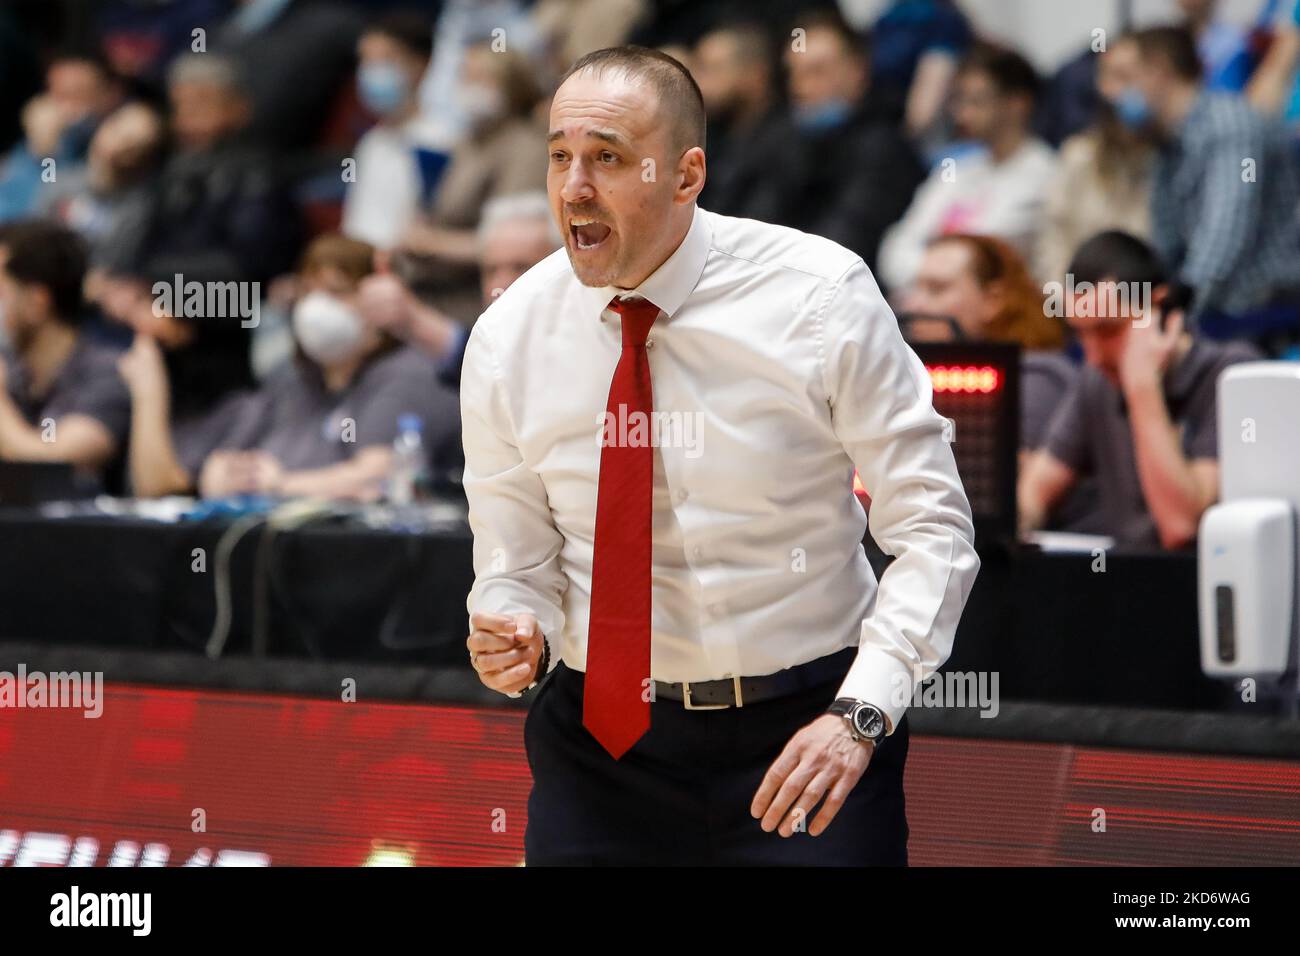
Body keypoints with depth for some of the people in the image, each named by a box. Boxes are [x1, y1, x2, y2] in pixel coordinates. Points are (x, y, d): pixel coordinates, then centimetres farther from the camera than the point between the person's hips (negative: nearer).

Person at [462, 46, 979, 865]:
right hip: (600, 743, 2)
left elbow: (931, 528, -10)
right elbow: (517, 568, 6)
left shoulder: (819, 297, -11)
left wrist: (861, 713, -22)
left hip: (804, 737, -2)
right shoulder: (507, 343, -3)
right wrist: (514, 634, -17)